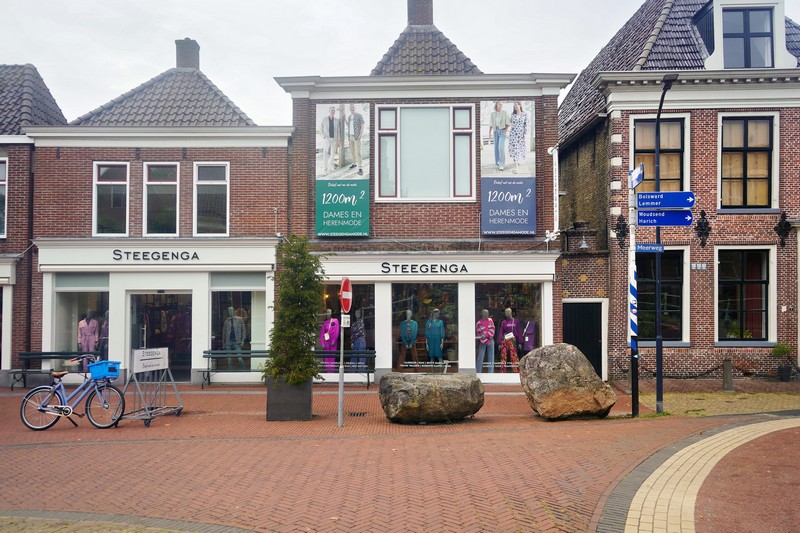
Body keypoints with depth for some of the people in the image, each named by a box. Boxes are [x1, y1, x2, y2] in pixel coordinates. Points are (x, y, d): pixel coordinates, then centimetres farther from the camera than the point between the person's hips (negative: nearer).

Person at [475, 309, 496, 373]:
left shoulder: (490, 320, 6)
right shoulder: (478, 323, -3)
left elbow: (492, 329, 0)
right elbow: (478, 333, -4)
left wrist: (486, 335, -14)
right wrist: (484, 340, -14)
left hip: (490, 341, 3)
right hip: (482, 342, -3)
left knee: (491, 357, 2)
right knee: (480, 357, -5)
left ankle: (490, 372, 5)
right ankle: (478, 372, 1)